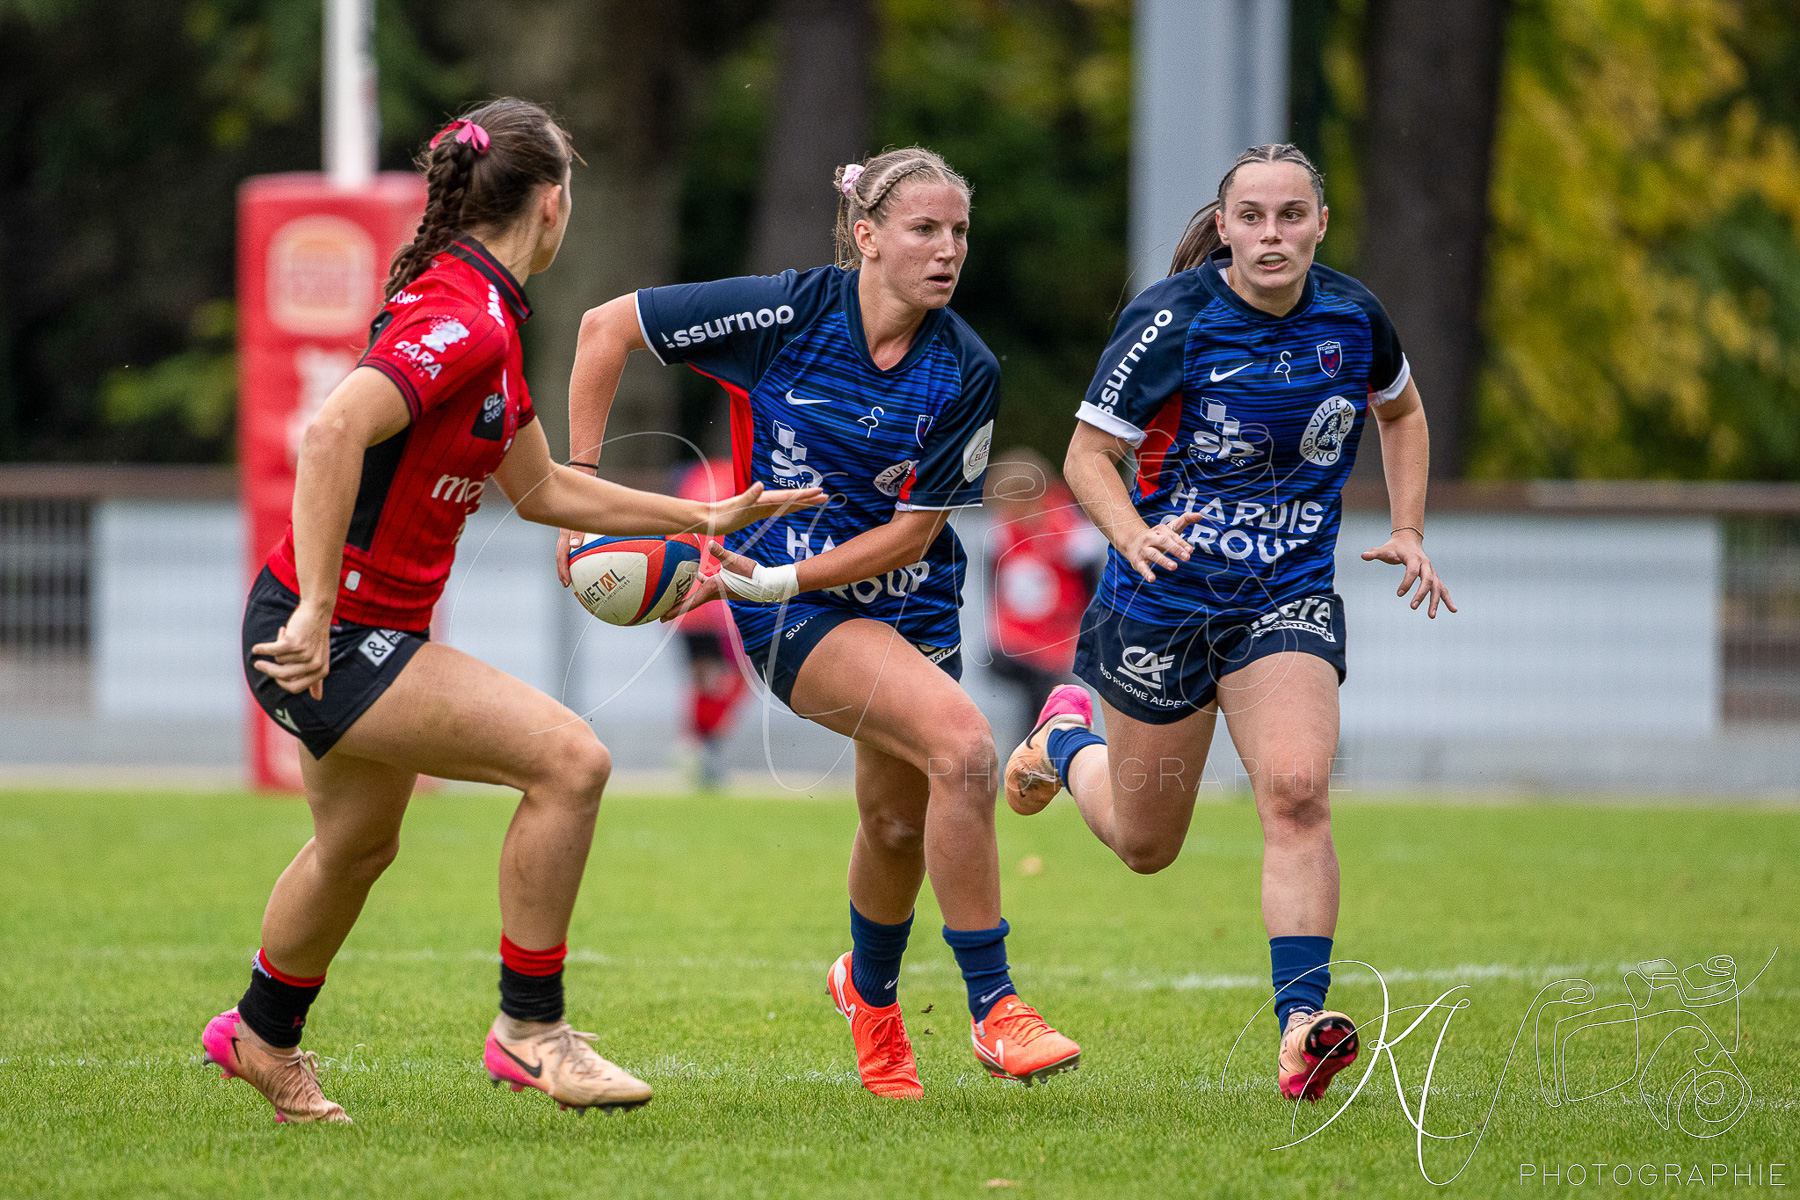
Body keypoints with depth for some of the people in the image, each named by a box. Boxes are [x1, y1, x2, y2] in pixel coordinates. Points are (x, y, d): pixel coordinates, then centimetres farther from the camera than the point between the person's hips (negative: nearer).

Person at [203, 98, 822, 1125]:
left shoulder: (482, 317, 10)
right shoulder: (463, 321, -22)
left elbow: (540, 487, 20)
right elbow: (334, 432, -35)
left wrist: (703, 517, 21)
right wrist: (316, 611, -35)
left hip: (361, 633, 11)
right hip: (329, 637, -11)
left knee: (359, 845, 29)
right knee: (570, 758, -18)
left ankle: (262, 1037, 52)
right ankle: (530, 1029, -7)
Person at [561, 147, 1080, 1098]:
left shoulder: (965, 373, -10)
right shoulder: (789, 314, -17)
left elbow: (914, 531, -8)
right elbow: (607, 327, -8)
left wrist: (779, 578, -19)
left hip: (909, 602, 5)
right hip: (795, 620, -5)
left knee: (899, 823, 15)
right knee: (962, 742, -26)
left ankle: (869, 987, 49)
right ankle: (993, 1008, -19)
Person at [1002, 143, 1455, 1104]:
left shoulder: (1351, 318, -4)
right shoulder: (1172, 319, -16)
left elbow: (1401, 411, 19)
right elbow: (1088, 456, -13)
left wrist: (1408, 531, 7)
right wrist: (1134, 536, -32)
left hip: (1287, 602, 2)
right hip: (1163, 602, -2)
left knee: (1296, 790, -24)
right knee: (1145, 845, 13)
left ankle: (1300, 1022, -25)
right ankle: (1066, 739, 48)